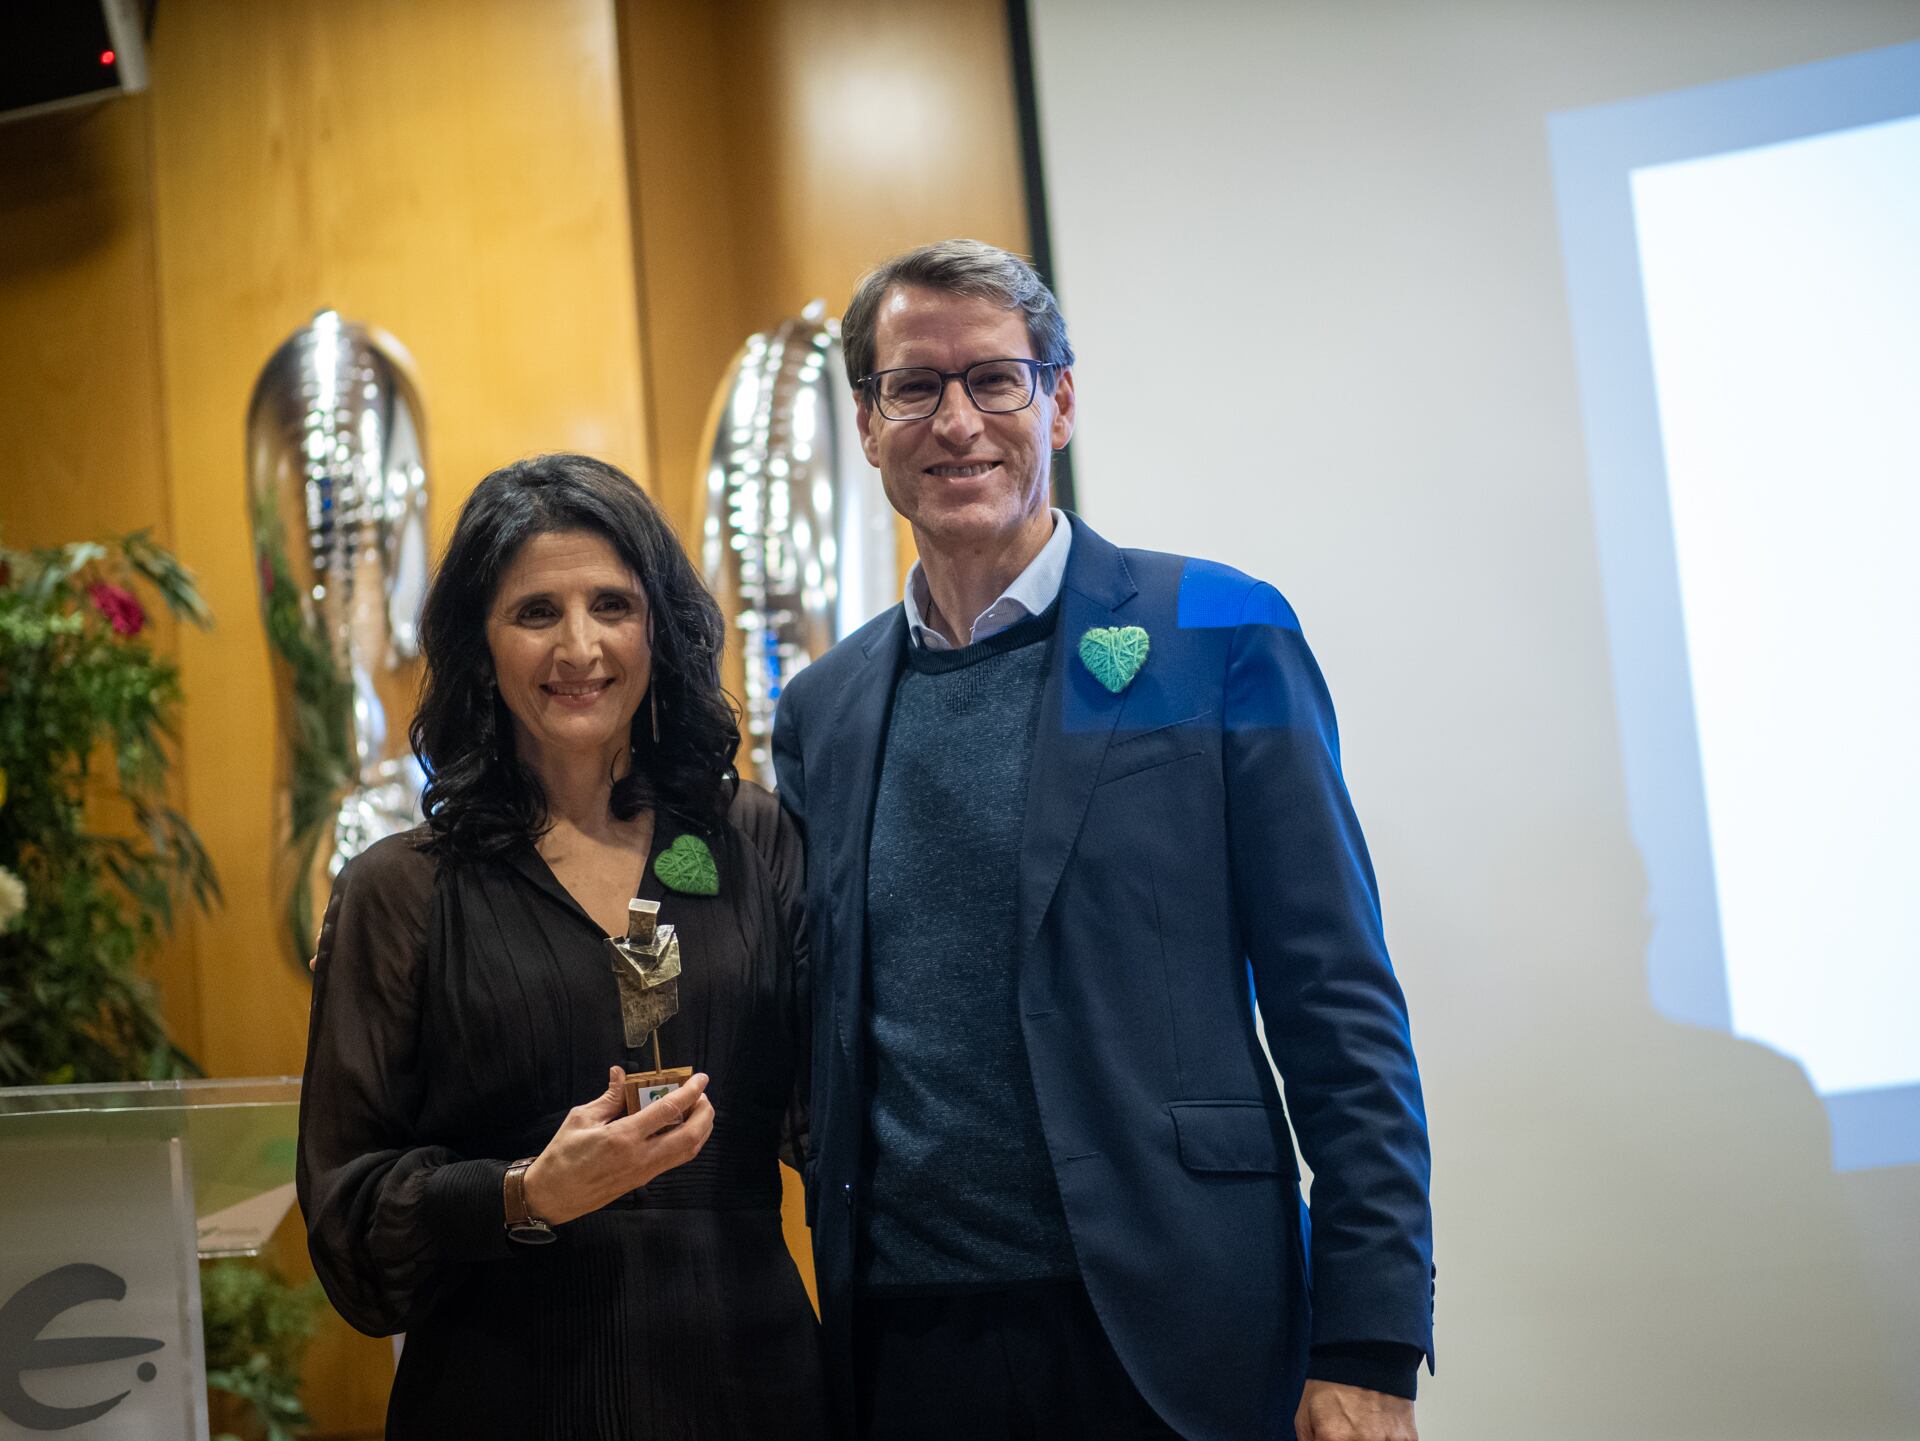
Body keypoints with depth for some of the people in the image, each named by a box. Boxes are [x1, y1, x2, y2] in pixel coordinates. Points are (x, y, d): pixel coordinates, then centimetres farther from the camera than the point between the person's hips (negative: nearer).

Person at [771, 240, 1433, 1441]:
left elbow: (1343, 1013, -6)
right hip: (902, 1345, 4)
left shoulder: (1217, 633, -2)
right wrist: (840, 1327, 5)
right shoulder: (823, 710, 9)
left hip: (1169, 1341, -3)